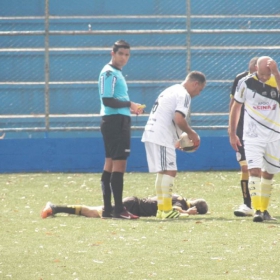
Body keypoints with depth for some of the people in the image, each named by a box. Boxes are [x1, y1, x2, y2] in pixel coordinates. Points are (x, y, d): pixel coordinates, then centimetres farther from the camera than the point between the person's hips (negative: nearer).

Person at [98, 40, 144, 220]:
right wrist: (129, 104, -18)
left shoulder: (117, 73, 19)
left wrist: (130, 108, 12)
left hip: (120, 121, 11)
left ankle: (108, 209, 13)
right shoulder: (109, 73, -12)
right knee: (119, 164, -11)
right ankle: (118, 210, -12)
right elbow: (107, 100, -21)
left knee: (110, 164, 10)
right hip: (115, 121, -11)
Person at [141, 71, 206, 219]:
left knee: (162, 172, 15)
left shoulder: (171, 90, 22)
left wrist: (177, 139, 22)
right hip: (161, 137, -10)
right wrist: (191, 133, -4)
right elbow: (179, 119, -21)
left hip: (151, 134, 10)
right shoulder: (184, 95, -9)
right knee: (169, 171, -8)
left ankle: (161, 208, 18)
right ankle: (166, 210, -11)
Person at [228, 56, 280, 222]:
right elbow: (236, 107, 2)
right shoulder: (247, 83, -8)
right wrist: (232, 134, 3)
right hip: (252, 136, -2)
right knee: (255, 170, -16)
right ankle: (257, 210, -20)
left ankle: (264, 209, 25)